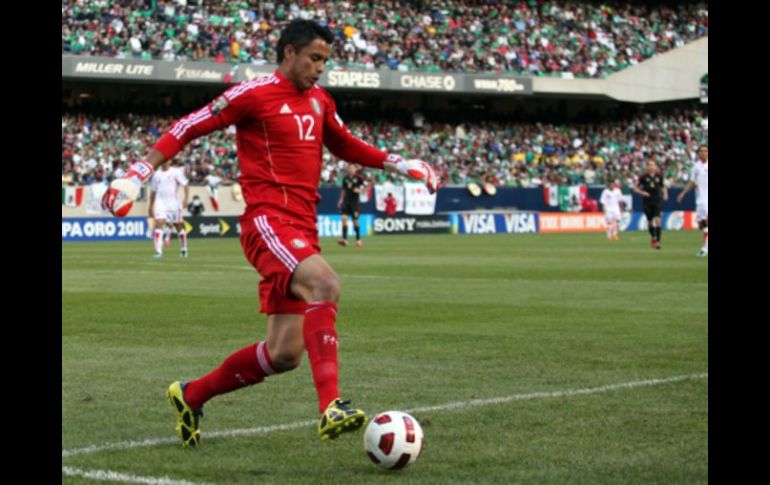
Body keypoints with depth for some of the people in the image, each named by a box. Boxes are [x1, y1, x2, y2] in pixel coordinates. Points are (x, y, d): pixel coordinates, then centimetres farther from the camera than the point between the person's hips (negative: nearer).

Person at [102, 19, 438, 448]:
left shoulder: (320, 101, 16)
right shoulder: (253, 95, -5)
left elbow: (344, 145, 33)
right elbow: (188, 129, -2)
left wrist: (400, 164, 25)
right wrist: (139, 173, -10)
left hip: (303, 230, 8)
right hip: (268, 222, -8)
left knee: (284, 354, 5)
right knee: (325, 283, -34)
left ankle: (191, 396, 26)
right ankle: (332, 408, -40)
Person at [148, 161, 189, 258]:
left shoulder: (176, 172, -1)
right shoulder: (157, 174, 11)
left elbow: (185, 185, -5)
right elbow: (153, 191, 20)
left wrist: (186, 198, -19)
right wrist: (151, 206, 20)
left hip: (173, 202, -2)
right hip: (160, 203, 2)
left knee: (178, 226, 9)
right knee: (158, 224, -15)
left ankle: (184, 249, 30)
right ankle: (158, 251, -18)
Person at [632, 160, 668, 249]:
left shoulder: (659, 176, 3)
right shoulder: (643, 176, -2)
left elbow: (663, 186, 17)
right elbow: (635, 187, 3)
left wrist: (665, 194, -1)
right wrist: (642, 192, -13)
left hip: (657, 201, 0)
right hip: (647, 202, 0)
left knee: (657, 220, -15)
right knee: (650, 222, 10)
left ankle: (658, 241, -15)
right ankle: (653, 237, 37)